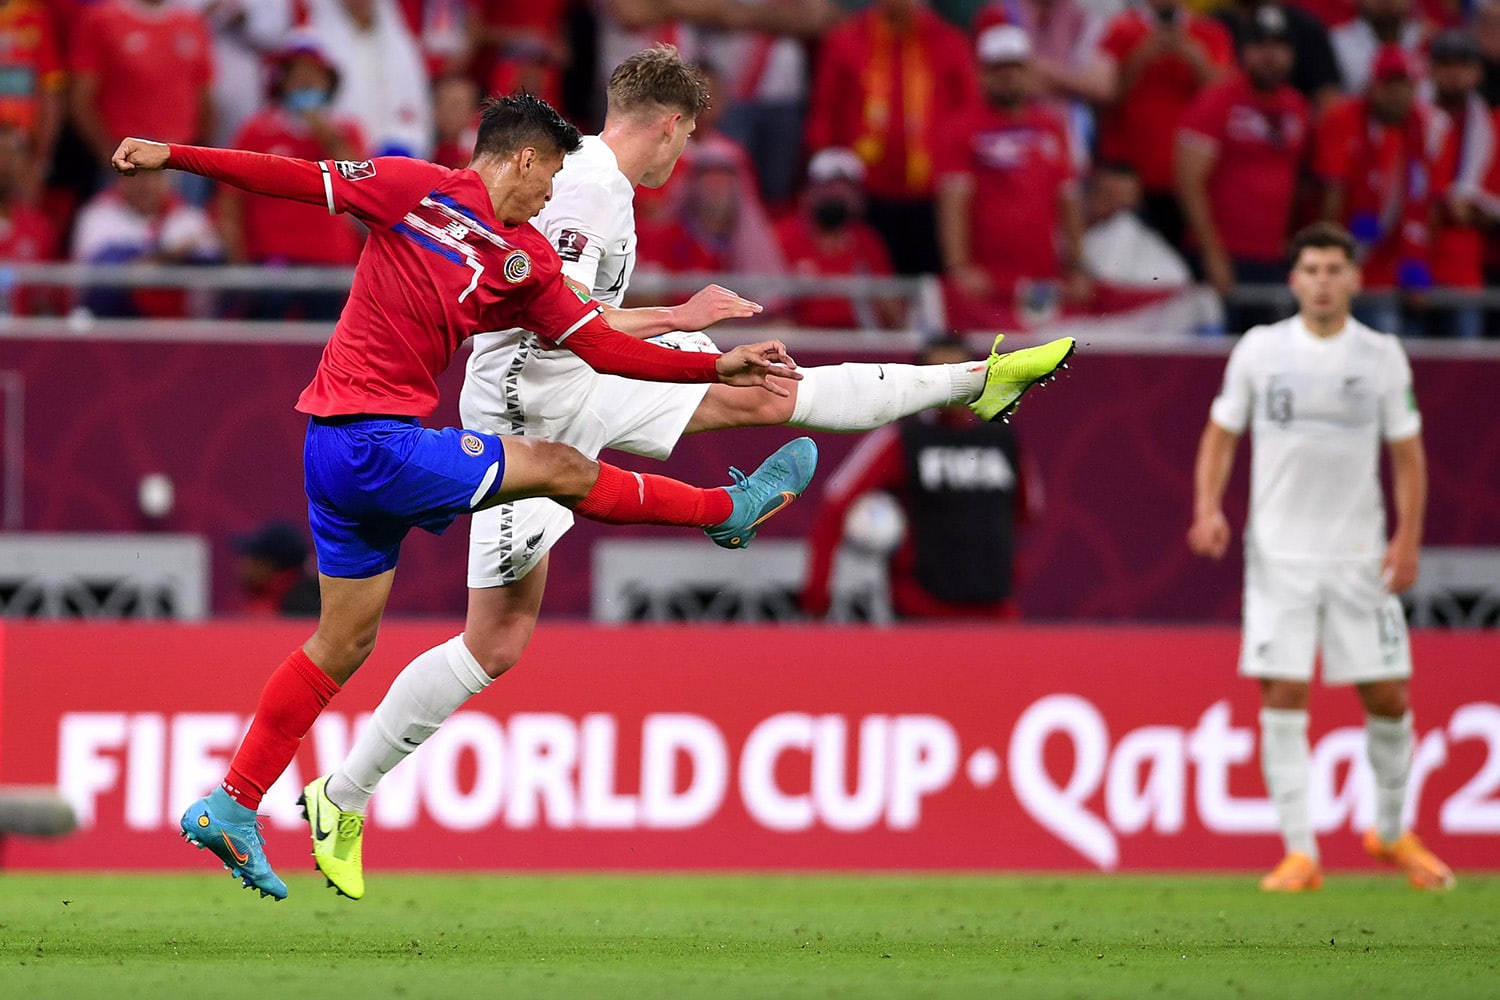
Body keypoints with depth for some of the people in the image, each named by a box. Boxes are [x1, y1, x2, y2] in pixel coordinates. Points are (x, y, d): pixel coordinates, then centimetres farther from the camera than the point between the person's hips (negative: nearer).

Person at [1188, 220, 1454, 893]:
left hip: (1360, 555, 1)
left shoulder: (1381, 356, 2)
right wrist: (1208, 508, -7)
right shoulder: (1259, 350, 0)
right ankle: (1299, 853, -4)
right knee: (1283, 696, -8)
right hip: (1279, 552, -1)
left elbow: (1407, 452, 6)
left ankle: (1392, 832, 25)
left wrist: (1408, 539, -5)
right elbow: (1221, 433, 8)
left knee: (1387, 696, 2)